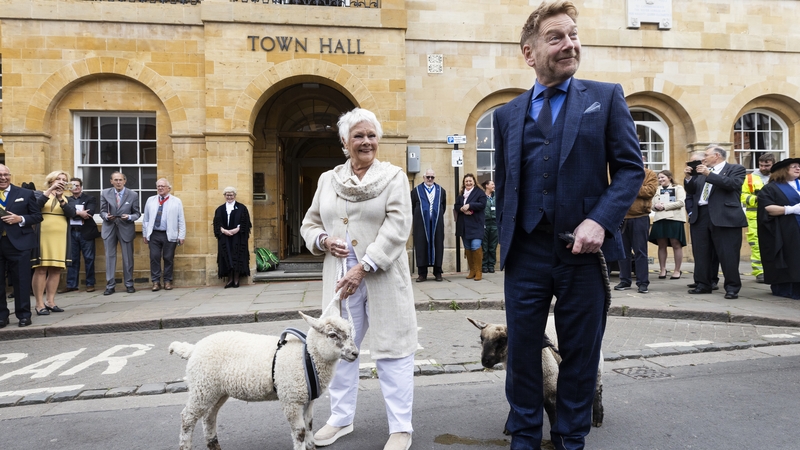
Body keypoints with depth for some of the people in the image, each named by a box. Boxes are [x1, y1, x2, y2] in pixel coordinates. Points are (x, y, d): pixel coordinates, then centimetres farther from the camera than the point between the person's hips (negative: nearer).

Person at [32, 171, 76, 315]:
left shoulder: (66, 199, 14)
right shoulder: (41, 195, 6)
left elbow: (71, 214, -4)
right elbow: (34, 207, -15)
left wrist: (60, 199, -14)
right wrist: (50, 190, -16)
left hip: (60, 238, 4)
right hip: (43, 237, -4)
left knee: (56, 269, 4)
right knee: (41, 269, -6)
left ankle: (51, 301, 10)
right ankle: (39, 303, -4)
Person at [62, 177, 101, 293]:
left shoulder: (90, 199, 4)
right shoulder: (67, 200, 12)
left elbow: (89, 213, -11)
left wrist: (74, 213, -9)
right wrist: (79, 213, -17)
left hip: (86, 232, -2)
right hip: (72, 232, 2)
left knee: (89, 259, 2)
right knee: (72, 259, 5)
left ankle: (90, 284, 9)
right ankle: (71, 285, 10)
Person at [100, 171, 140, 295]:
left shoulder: (133, 195, -1)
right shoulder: (105, 193, 3)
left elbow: (137, 213, 1)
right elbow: (102, 211, 5)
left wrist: (129, 217, -19)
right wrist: (106, 216, -18)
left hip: (126, 228, -1)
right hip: (109, 228, 1)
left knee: (128, 257, 5)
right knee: (110, 257, 4)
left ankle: (129, 284, 15)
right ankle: (110, 286, 10)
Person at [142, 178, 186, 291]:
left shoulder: (176, 201, 3)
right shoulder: (150, 200, 11)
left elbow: (181, 220, 1)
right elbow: (145, 219, 13)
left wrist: (181, 236, -4)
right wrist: (144, 234, 10)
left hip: (170, 235, -2)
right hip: (154, 234, 2)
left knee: (168, 258, 3)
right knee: (154, 258, 0)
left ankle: (168, 281, 14)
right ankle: (156, 281, 9)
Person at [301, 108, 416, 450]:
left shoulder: (393, 177, 0)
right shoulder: (328, 180, 13)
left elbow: (396, 229, -11)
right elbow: (309, 223, 20)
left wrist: (363, 268, -19)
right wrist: (323, 240, -4)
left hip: (382, 278, -4)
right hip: (339, 277, 4)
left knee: (391, 350, 1)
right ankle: (341, 419, 30)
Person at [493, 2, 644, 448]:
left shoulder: (606, 97, 5)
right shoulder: (507, 114, 11)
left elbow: (631, 168, -2)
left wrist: (600, 220, -15)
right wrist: (507, 238, 9)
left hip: (583, 248, -1)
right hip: (526, 252, 2)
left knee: (581, 352, 9)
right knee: (522, 349, 8)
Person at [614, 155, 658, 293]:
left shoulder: (649, 174, 6)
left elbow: (650, 191, -11)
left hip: (640, 218, -4)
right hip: (622, 217, 4)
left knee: (640, 251, -1)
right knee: (623, 251, 8)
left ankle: (643, 283, 3)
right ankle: (625, 281, 16)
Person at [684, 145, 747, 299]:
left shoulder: (736, 169, 3)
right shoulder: (702, 172, 19)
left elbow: (732, 183, -16)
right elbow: (691, 190, 17)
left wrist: (709, 174, -17)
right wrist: (689, 177, -1)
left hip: (725, 217, -6)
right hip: (702, 216, 6)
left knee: (727, 254, -4)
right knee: (701, 253, 8)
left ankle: (732, 287, 5)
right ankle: (704, 285, 17)